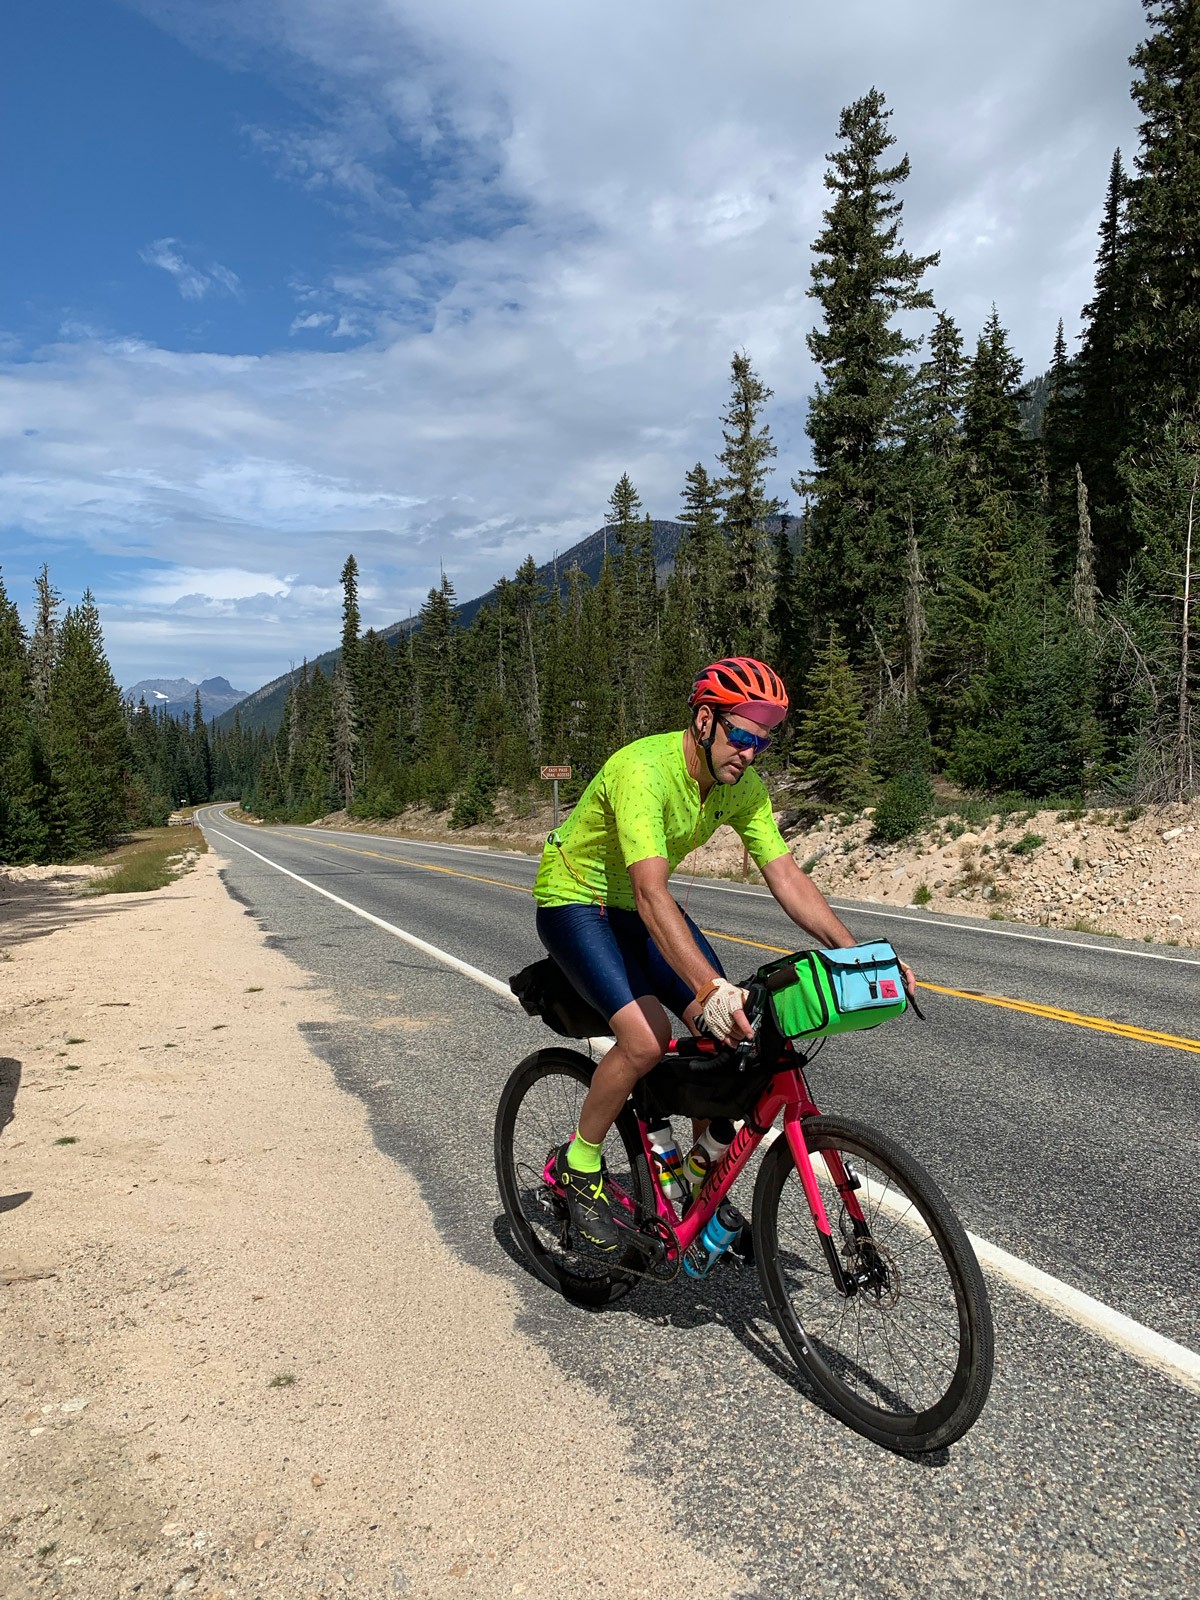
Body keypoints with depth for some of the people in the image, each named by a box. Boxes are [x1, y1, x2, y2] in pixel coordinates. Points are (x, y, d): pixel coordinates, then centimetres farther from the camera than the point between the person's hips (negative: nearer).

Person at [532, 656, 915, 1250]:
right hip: (575, 900, -7)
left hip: (639, 904, 7)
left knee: (729, 1032, -6)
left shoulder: (743, 788, -11)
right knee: (646, 1038, -26)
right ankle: (577, 1165, 0)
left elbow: (786, 877, -12)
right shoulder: (643, 771, -34)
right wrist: (709, 987, -55)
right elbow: (651, 894, -43)